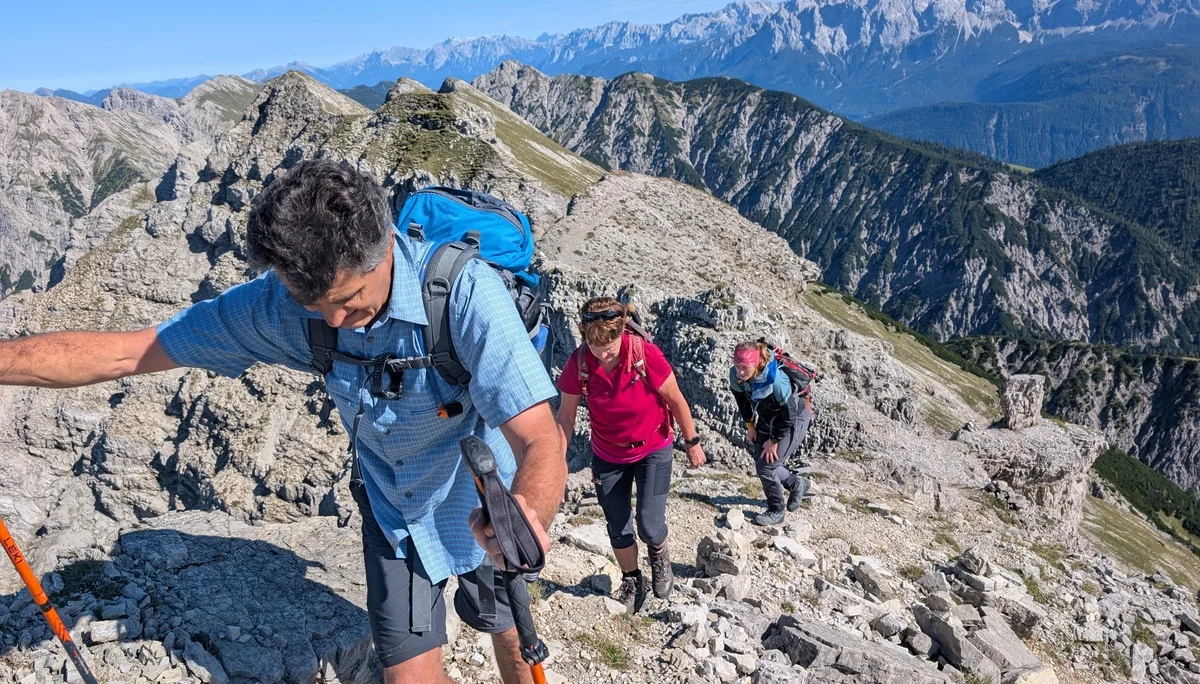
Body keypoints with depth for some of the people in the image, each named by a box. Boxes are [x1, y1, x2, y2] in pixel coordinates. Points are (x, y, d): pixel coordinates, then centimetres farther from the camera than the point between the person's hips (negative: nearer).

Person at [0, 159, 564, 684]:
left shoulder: (465, 291, -37)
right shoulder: (281, 301, -24)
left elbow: (542, 443, -44)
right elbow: (126, 352, -17)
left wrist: (525, 517, -65)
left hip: (482, 508, -2)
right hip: (390, 507, 3)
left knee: (510, 638, 20)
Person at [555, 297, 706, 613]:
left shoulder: (646, 354, -30)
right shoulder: (578, 363, -23)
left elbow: (676, 400, -14)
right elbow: (566, 416, -11)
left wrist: (692, 443, -4)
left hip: (653, 449, -2)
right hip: (608, 454, 2)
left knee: (649, 525, -9)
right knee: (618, 528, 12)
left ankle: (659, 554, 29)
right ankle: (631, 581, 39)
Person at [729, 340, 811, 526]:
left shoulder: (776, 380, -39)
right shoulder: (736, 375, -22)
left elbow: (789, 415, -26)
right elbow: (742, 400, 1)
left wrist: (774, 441, -16)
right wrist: (750, 425, 2)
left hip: (792, 420, -7)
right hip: (766, 419, 7)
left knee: (767, 466, -12)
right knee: (761, 464, 9)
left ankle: (776, 512, 11)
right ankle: (797, 484, 37)